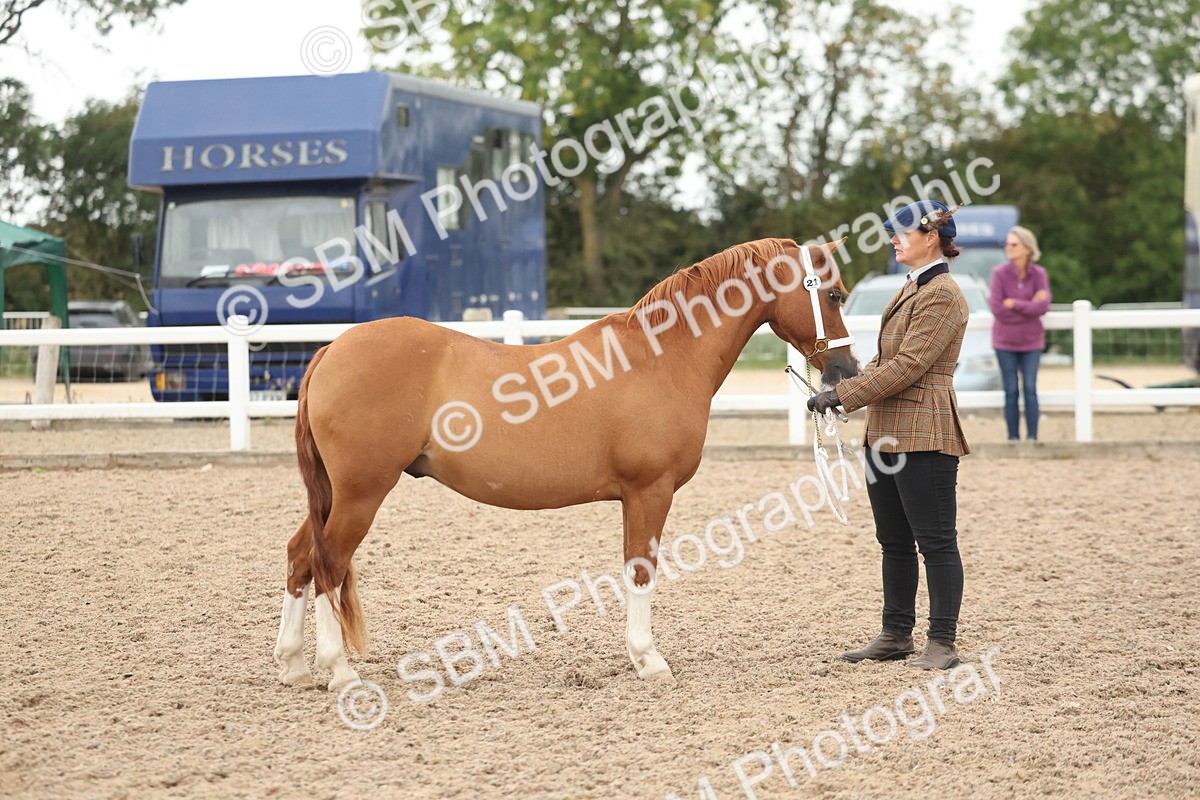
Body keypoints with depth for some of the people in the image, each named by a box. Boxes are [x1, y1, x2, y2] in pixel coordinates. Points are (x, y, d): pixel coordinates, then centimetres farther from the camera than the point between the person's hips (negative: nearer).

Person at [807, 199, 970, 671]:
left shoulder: (942, 295, -14)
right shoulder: (912, 290, 18)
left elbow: (907, 366, -21)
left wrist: (844, 395, -19)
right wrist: (846, 385, 5)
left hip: (923, 435, -10)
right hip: (886, 432, 10)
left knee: (935, 541, -3)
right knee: (894, 542, 14)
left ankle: (943, 642, 2)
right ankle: (896, 635, 22)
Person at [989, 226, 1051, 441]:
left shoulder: (1038, 274, -3)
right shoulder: (999, 273, -7)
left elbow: (1043, 306, -14)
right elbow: (997, 310, -14)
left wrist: (1013, 303, -17)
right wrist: (1029, 306, -12)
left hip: (1031, 341, 1)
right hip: (1005, 342, -1)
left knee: (1030, 389, -1)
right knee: (1011, 391, 2)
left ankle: (1032, 437, 2)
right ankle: (1013, 437, 7)